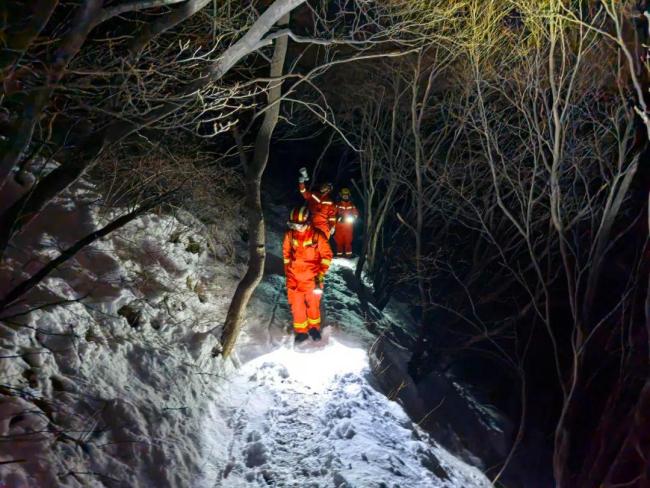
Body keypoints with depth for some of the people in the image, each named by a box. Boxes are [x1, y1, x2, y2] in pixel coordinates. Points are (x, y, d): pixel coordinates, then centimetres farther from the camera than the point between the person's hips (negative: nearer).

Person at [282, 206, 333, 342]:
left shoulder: (317, 235, -13)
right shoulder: (289, 235, -4)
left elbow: (327, 255, -5)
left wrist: (320, 274, -9)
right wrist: (287, 272, 10)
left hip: (312, 278, -2)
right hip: (294, 277, 2)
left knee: (313, 304, 11)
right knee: (296, 305, 5)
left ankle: (314, 327, 33)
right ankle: (301, 331, 21)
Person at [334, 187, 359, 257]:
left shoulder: (352, 205, 9)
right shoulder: (338, 205, 4)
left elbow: (356, 214, 12)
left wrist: (353, 217, -8)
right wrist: (339, 217, -14)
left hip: (349, 226, 1)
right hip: (339, 225, -1)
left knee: (348, 240, -1)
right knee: (339, 240, 0)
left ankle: (348, 254, 5)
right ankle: (339, 254, 7)